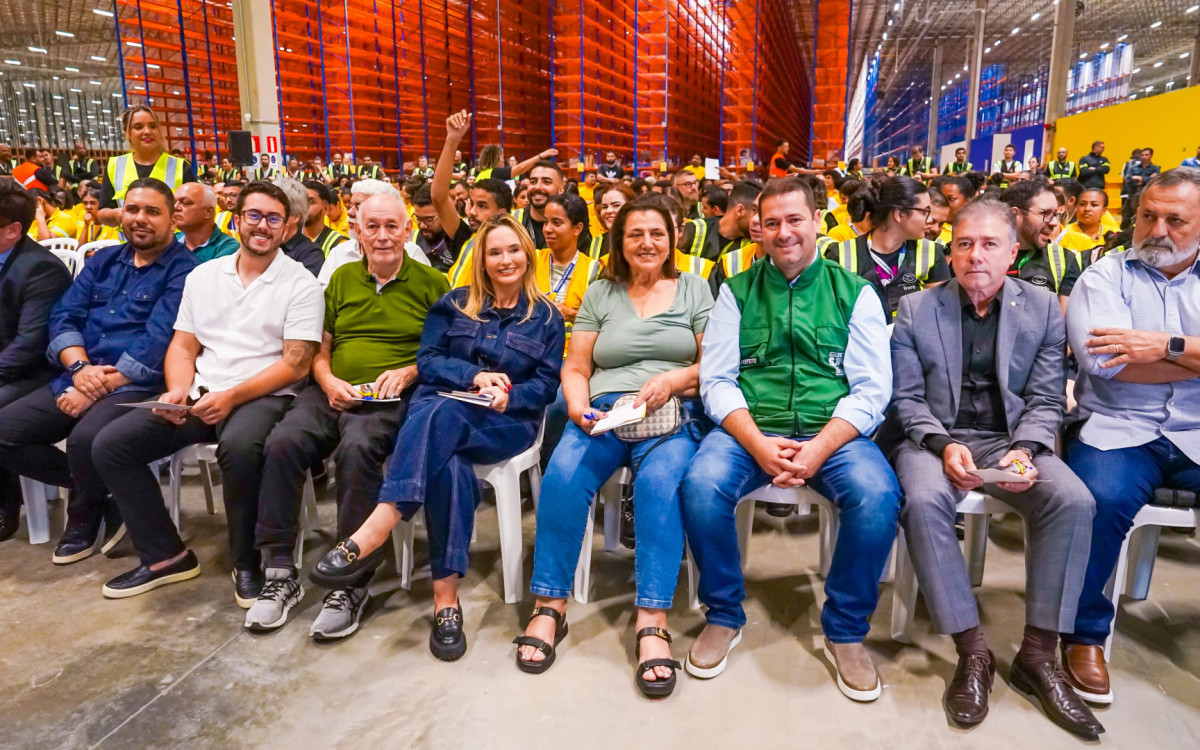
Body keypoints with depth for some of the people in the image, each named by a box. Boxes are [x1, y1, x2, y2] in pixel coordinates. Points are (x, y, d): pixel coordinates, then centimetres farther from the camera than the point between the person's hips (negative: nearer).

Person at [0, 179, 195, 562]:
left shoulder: (183, 270, -5)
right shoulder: (103, 260, 17)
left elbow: (157, 342, -15)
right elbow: (64, 316, 9)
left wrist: (99, 386, -18)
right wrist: (79, 367, -11)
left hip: (136, 386, -7)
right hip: (76, 380, 8)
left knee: (86, 438, -34)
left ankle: (84, 520, -1)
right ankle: (98, 491, 8)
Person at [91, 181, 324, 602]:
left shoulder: (301, 284, -2)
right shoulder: (203, 275, 15)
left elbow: (295, 364, -9)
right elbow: (182, 347, 14)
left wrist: (231, 397, -19)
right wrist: (178, 391, -7)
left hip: (263, 396, -5)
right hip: (200, 395, 6)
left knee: (239, 446, -37)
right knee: (110, 445, -10)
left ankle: (247, 563, -14)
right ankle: (165, 556, 4)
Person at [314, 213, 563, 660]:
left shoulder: (546, 317, 14)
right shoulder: (454, 304, 17)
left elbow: (546, 384, 7)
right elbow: (427, 361, 7)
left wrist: (506, 396, -13)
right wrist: (474, 376, -10)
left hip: (505, 423, -1)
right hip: (440, 409, 2)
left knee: (440, 414, -37)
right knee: (451, 468, -36)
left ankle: (375, 532, -44)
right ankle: (445, 598, -36)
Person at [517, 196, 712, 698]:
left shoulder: (694, 289, 15)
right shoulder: (600, 294, 18)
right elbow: (575, 369, 14)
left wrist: (672, 379, -12)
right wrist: (578, 407, -7)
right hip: (605, 411, 2)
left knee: (661, 479, -35)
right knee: (563, 473, -30)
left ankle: (652, 623, -32)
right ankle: (549, 606, -18)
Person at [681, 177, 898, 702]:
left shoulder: (855, 293, 9)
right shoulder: (737, 291, 12)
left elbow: (871, 390, 1)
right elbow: (716, 381, 4)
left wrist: (818, 449, -16)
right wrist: (759, 444, -14)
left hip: (834, 432, 0)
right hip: (749, 427, 1)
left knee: (878, 496, -30)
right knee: (701, 486, -29)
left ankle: (846, 630, -3)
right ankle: (724, 616, -1)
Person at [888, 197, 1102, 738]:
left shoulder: (1042, 308, 7)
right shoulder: (916, 309, 3)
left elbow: (1046, 400, 3)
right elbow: (906, 398, 0)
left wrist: (1025, 450, -16)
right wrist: (944, 445, -18)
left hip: (1011, 438, 2)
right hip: (934, 438, -1)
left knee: (1074, 500, -26)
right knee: (924, 501, -33)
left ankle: (1038, 654, -12)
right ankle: (972, 653, -19)